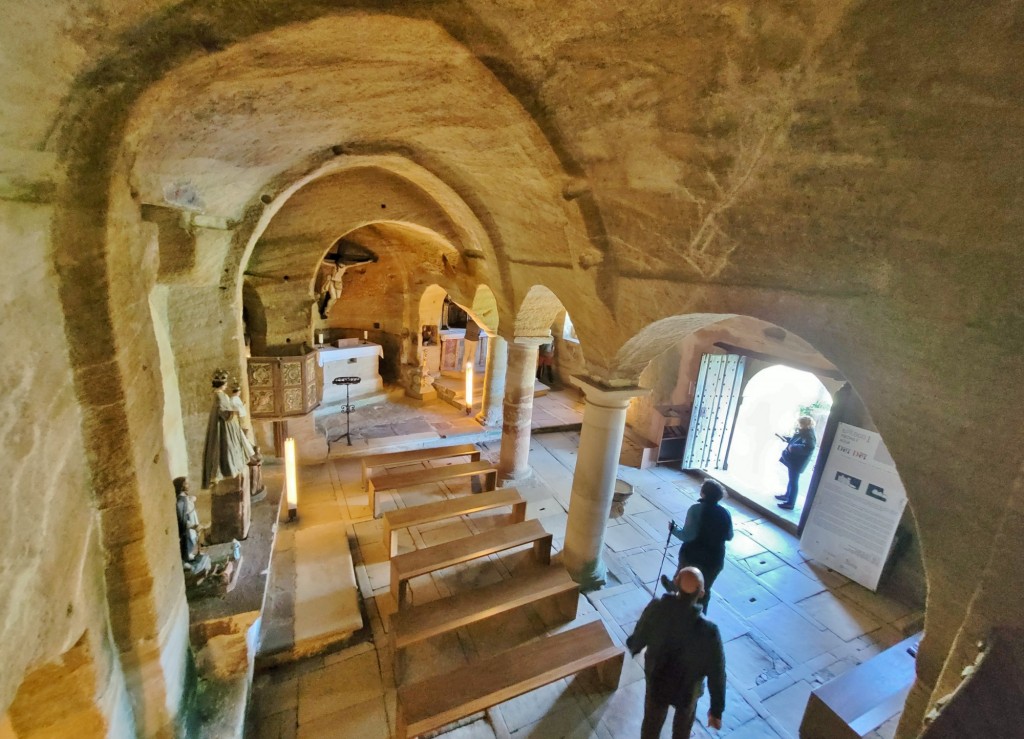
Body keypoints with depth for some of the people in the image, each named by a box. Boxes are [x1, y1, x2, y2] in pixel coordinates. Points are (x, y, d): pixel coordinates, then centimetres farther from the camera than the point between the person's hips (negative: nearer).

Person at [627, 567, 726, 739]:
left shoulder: (655, 609, -30)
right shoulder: (708, 632, -37)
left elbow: (638, 638, -10)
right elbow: (716, 674, -21)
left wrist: (632, 647, 14)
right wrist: (717, 709, -3)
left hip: (656, 684, 1)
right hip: (687, 690, -1)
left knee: (652, 723, 29)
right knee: (683, 723, 33)